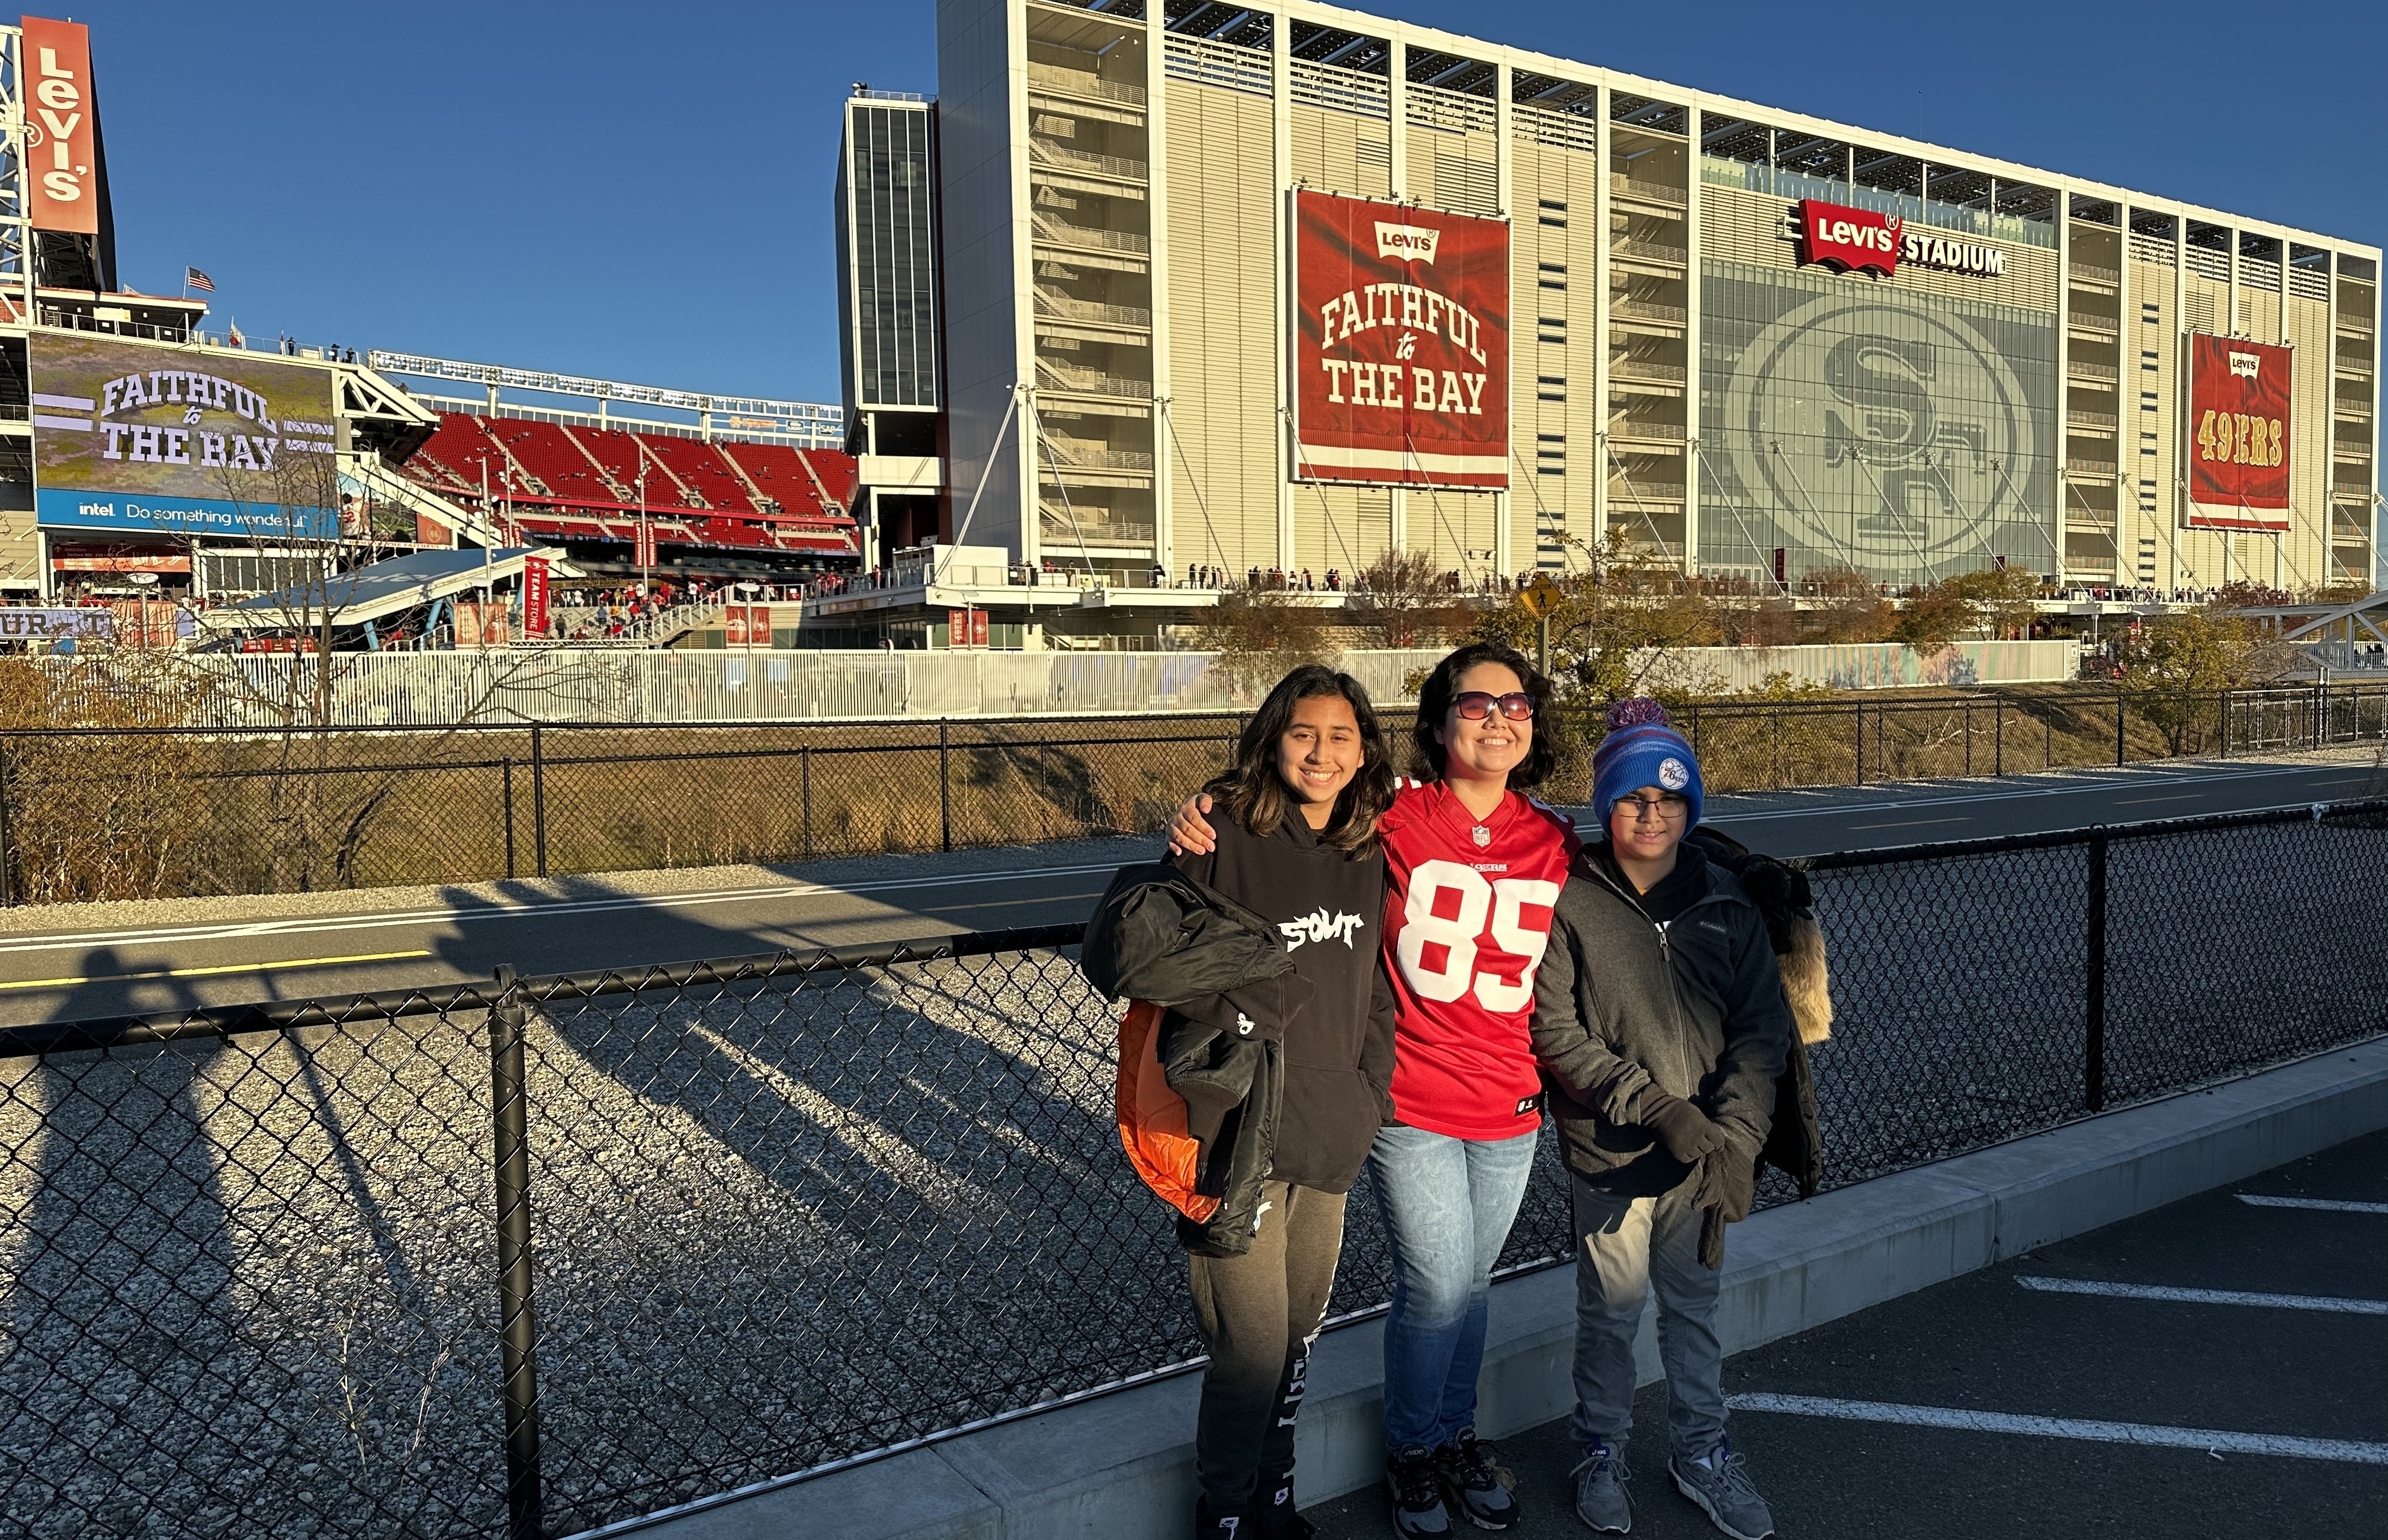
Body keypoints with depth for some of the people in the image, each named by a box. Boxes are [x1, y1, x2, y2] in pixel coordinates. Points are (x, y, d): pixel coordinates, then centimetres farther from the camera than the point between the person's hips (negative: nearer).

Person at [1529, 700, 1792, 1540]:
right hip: (1610, 1153, -3)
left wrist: (1735, 1132, -12)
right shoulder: (1571, 905, -8)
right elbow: (1555, 1033, -10)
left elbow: (1762, 1028, 1)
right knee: (1611, 1310, 10)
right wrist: (1656, 1107, -17)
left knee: (1694, 1305, 17)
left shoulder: (1728, 904, 2)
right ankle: (1602, 1454, 32)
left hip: (1705, 1155, 3)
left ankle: (1700, 1452, 38)